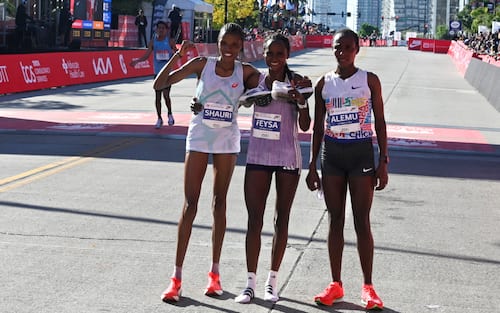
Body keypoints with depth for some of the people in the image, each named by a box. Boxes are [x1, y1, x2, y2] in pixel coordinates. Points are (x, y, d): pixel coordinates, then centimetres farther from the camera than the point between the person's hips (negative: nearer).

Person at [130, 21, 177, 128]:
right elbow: (146, 55, -3)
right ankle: (159, 119, 16)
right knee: (157, 96, 5)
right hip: (157, 72, 3)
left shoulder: (170, 41, -2)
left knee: (166, 94, -13)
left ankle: (170, 114, 12)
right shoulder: (153, 42, 3)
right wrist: (136, 61, -18)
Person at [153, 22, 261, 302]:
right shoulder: (202, 64, -6)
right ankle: (177, 277, -1)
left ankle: (215, 273, 18)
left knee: (219, 203, 8)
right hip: (199, 139, -1)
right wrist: (178, 56, -20)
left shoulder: (245, 71, -3)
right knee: (190, 204, -3)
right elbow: (159, 84, -9)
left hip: (227, 141, 1)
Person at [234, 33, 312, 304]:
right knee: (254, 219, 1)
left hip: (287, 158, -2)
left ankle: (272, 281, 17)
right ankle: (250, 283, 6)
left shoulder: (297, 82, -7)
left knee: (281, 219, 8)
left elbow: (304, 126, -7)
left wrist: (302, 101, -24)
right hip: (257, 157, 2)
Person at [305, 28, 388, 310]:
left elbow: (380, 122, 0)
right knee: (335, 220, 7)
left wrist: (383, 162, -6)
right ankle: (336, 284, 15)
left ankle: (368, 287, 5)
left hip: (361, 153, -3)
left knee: (362, 221, -2)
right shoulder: (324, 83, 5)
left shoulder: (369, 81, -1)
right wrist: (312, 165, 7)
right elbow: (318, 128, 10)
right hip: (332, 154, 3)